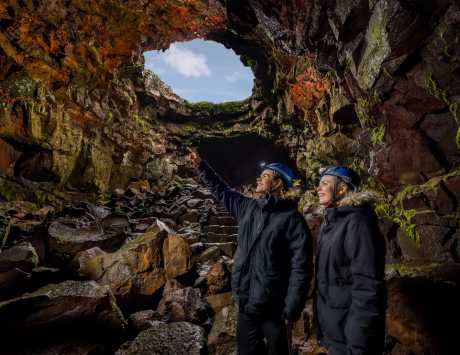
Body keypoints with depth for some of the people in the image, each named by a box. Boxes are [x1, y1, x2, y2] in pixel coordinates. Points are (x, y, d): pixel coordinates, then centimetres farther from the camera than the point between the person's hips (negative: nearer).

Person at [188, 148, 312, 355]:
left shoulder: (291, 218, -14)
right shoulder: (247, 207, 4)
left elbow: (300, 268, -15)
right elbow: (221, 190, 17)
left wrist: (291, 310, -17)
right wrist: (200, 165, 17)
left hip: (273, 307, -5)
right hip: (246, 303, 6)